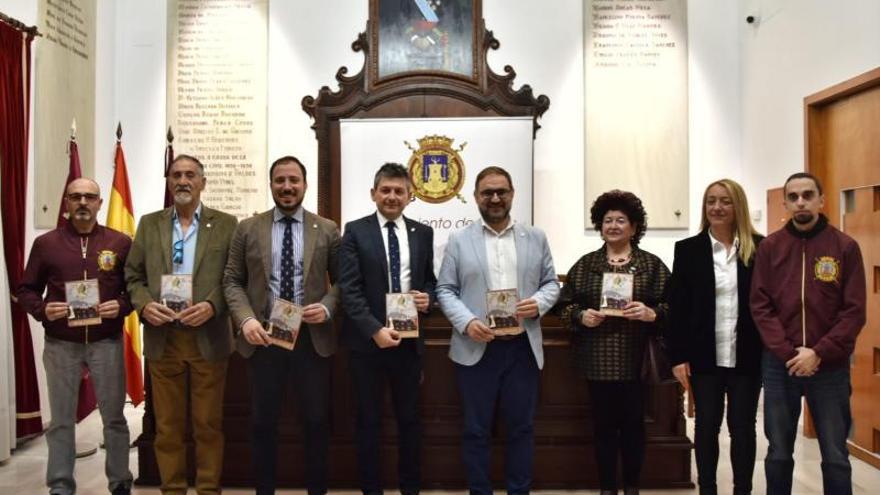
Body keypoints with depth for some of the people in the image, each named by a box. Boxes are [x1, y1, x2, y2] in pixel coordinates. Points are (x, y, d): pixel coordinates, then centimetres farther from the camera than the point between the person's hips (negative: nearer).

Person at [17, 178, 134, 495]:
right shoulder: (45, 243, 4)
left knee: (114, 418, 7)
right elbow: (26, 290, 8)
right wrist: (42, 309, -12)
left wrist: (122, 306, -14)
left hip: (107, 343, 0)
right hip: (60, 344, 1)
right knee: (61, 421, 8)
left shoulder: (121, 242, 2)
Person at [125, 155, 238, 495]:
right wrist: (144, 304, -9)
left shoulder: (226, 224, 2)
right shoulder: (149, 224, 10)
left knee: (208, 424, 6)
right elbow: (134, 276, 9)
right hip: (162, 338, 2)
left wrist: (212, 305, -17)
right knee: (168, 425, 9)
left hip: (208, 337, -2)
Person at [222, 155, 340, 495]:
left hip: (313, 337, 0)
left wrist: (327, 307, -13)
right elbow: (232, 281, 3)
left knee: (316, 421, 8)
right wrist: (246, 319, -13)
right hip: (263, 336, 0)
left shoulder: (327, 230, 3)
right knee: (263, 422, 10)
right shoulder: (248, 229, 4)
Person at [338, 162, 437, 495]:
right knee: (368, 420, 8)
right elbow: (349, 289, -9)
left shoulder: (423, 233, 7)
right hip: (366, 341, -2)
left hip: (408, 340, 3)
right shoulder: (356, 231, -2)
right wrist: (375, 330, -19)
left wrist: (427, 297, -10)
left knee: (409, 418, 11)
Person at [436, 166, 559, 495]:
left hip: (523, 347, 2)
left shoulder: (536, 238, 9)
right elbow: (445, 289, 1)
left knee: (521, 427, 10)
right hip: (476, 348, -1)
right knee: (476, 429, 7)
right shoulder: (459, 240, 4)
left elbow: (551, 282, 11)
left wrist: (539, 302, -11)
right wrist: (467, 322, -15)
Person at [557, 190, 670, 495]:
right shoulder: (585, 265, 8)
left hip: (635, 360, -1)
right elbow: (565, 307, 8)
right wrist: (581, 316, -12)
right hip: (598, 361, 1)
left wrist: (651, 313, -18)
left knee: (633, 423, 7)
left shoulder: (652, 265, 4)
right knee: (603, 424, 7)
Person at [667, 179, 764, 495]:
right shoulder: (688, 249, 1)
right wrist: (678, 356, -6)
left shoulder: (759, 247, 1)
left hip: (746, 356, 0)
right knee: (706, 426, 9)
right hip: (704, 356, 0)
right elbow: (677, 306, -1)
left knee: (743, 427, 10)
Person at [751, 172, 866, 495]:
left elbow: (854, 311, -4)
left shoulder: (845, 247, 0)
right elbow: (760, 306, -2)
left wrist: (818, 353, -14)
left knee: (835, 456, 9)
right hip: (779, 366, 1)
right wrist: (787, 353, -12)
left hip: (830, 367, 0)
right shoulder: (770, 247, 2)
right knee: (778, 453, 11)